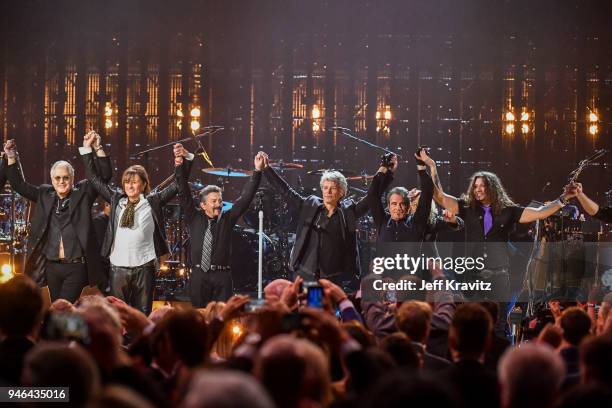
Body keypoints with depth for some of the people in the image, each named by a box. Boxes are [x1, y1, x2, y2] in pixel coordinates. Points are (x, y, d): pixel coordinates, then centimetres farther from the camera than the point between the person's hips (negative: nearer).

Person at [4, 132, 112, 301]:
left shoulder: (82, 192, 2)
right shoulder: (44, 195, 11)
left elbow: (105, 175, -3)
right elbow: (20, 185, 16)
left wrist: (97, 148, -15)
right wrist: (11, 157, 6)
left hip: (76, 267, -4)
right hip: (52, 266, 4)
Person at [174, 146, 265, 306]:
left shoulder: (227, 218, 9)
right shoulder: (194, 218, 8)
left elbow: (246, 197, 3)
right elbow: (184, 192, 3)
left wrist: (257, 171, -7)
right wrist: (182, 162, -7)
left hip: (222, 276, 0)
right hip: (199, 275, 0)